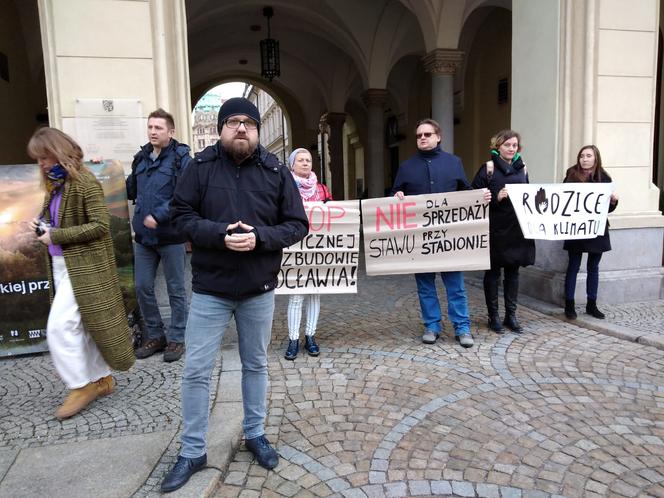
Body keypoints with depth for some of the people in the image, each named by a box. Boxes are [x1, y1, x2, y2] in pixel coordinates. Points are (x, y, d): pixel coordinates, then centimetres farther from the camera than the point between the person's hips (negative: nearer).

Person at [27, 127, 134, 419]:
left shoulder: (85, 183, -14)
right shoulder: (55, 186, 13)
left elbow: (100, 225, -19)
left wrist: (56, 236, -18)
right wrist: (41, 226, 1)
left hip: (83, 267, -9)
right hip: (60, 265, 9)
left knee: (59, 327, -9)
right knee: (81, 327, 13)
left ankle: (80, 386, 6)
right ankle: (101, 378, 26)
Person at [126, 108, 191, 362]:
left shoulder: (181, 159, -8)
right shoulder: (140, 158, 12)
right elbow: (131, 189, 20)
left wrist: (158, 215, -22)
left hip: (171, 236, -6)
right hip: (143, 236, 6)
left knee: (176, 289, 6)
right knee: (143, 287, 10)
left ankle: (176, 338, 20)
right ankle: (154, 335, 27)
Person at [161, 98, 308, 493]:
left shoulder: (277, 171, -1)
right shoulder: (202, 167, -3)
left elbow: (298, 224, -2)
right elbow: (181, 215, -2)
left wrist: (260, 237, -19)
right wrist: (218, 233, -20)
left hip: (259, 288, 1)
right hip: (209, 288, 0)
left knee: (256, 364, 16)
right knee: (196, 371, 5)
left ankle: (255, 433, 37)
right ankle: (193, 452, 23)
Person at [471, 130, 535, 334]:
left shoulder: (522, 168, 12)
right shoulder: (488, 168, -3)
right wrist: (497, 197, -20)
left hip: (517, 229, 5)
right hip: (495, 229, -5)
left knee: (513, 272, 10)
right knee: (493, 272, 4)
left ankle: (511, 315, 21)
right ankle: (493, 316, 15)